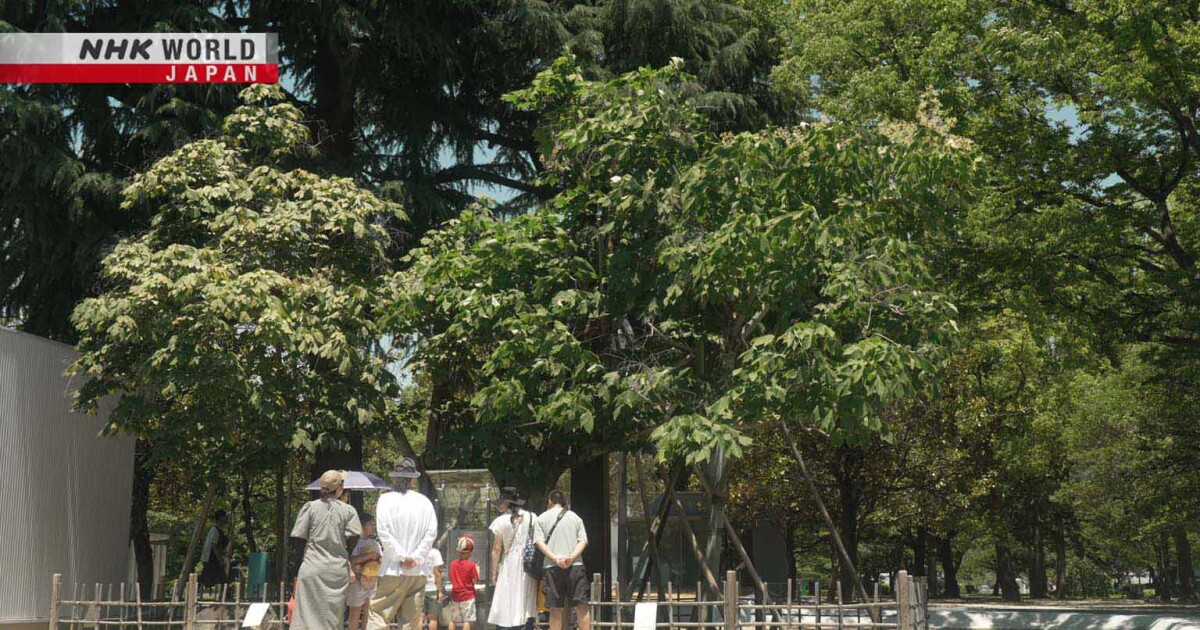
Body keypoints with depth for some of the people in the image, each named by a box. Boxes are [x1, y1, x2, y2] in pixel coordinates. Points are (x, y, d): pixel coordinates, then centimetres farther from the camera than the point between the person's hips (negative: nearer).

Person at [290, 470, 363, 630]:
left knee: (307, 615, -1)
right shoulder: (348, 510, 1)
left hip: (312, 568, 0)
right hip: (339, 570, 1)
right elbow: (353, 539, -5)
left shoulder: (310, 507, 1)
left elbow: (299, 537, 0)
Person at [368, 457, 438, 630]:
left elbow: (383, 531, -11)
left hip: (393, 570, -3)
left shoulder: (386, 499, -2)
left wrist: (401, 556, -8)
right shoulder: (424, 502, 5)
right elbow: (431, 532, -3)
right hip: (418, 571, 3)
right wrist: (417, 557, -5)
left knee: (379, 614, 0)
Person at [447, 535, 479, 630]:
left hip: (455, 596, 5)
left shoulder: (453, 564, 2)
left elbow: (451, 579, 9)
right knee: (467, 620, -4)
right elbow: (475, 580, -11)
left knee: (453, 620, 12)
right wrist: (477, 570, 4)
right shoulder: (471, 565, -12)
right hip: (468, 596, -5)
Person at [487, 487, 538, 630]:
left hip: (509, 563, -3)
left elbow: (496, 549, -2)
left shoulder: (500, 521, -3)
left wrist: (494, 573, 4)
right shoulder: (532, 517, 4)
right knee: (528, 606, 7)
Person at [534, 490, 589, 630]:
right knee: (581, 606, 1)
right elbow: (583, 541, 3)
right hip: (575, 565, 1)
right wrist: (572, 557, -9)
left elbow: (539, 542, -3)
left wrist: (555, 558, -11)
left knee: (556, 609, 3)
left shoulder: (542, 518, 10)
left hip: (552, 566, -1)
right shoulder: (575, 517, 14)